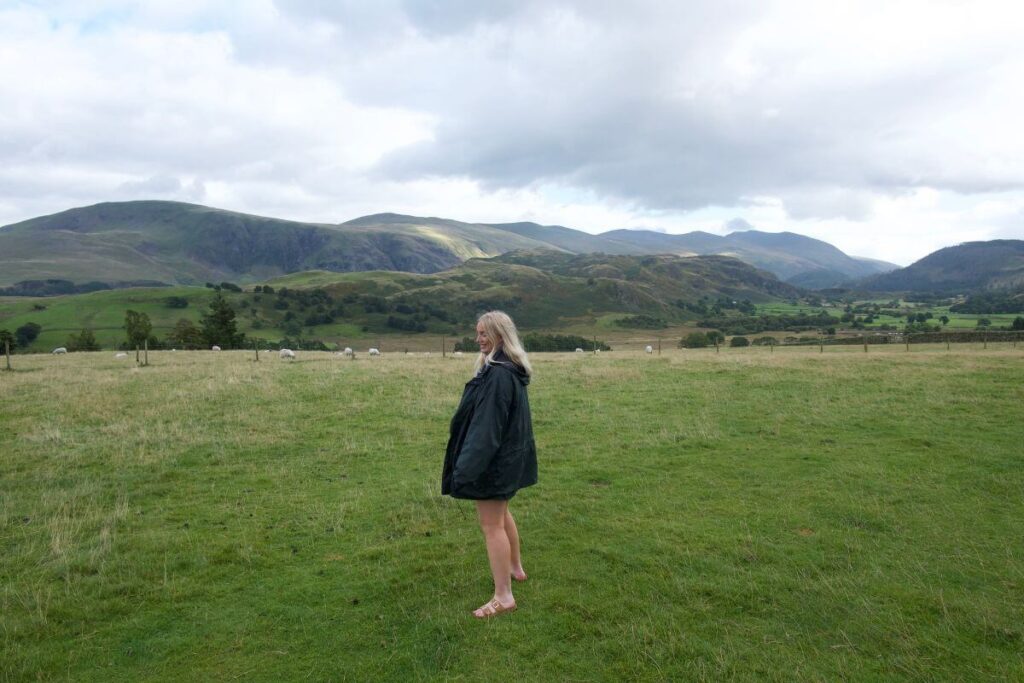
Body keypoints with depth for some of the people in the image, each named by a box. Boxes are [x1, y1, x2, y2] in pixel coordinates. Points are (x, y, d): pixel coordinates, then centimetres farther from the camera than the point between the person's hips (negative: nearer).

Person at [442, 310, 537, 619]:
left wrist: (468, 466, -27)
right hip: (508, 454, 10)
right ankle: (515, 568, 42)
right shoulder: (510, 368, 7)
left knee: (491, 524, -1)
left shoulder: (498, 374, -25)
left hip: (493, 459, -10)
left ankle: (503, 595, 8)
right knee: (501, 514, 25)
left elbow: (487, 424, -28)